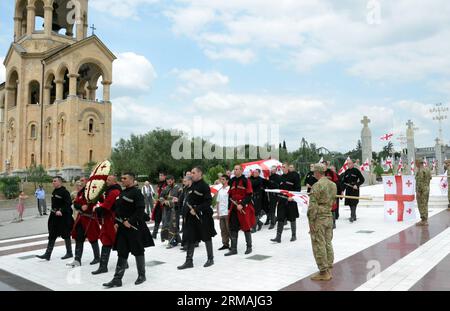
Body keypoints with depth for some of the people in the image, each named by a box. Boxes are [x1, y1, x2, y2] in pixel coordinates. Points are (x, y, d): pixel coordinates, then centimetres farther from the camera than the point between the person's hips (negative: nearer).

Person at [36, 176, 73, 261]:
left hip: (63, 217, -8)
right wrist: (54, 211, 16)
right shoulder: (54, 191, 11)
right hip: (54, 216, 8)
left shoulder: (64, 192, -15)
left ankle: (69, 253, 17)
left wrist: (61, 211, -28)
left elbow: (68, 203, -22)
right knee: (52, 236, 8)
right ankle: (47, 254, 11)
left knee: (66, 235, 4)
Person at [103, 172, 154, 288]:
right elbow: (118, 210, 20)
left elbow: (140, 210, -21)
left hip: (135, 228, -8)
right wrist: (117, 223, 9)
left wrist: (130, 221, -22)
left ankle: (142, 275, 21)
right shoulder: (122, 193, 14)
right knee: (122, 253, 8)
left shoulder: (136, 192, -13)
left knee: (138, 252, 6)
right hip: (123, 228, 8)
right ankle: (117, 279, 12)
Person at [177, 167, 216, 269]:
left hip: (203, 216, -7)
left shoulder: (204, 186, -13)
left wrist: (196, 209, -21)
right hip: (192, 216, 7)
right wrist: (188, 211, 7)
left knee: (206, 237, 8)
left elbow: (208, 201, -19)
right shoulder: (192, 186, 9)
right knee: (190, 238, 6)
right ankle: (189, 261, 14)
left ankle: (210, 259, 23)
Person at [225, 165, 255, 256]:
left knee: (246, 227, 4)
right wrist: (229, 208, 11)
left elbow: (249, 195, -11)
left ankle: (249, 247, 19)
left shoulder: (246, 181, -7)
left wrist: (242, 205, -20)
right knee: (233, 228, 4)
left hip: (244, 208, -5)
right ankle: (233, 249, 12)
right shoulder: (232, 181, 11)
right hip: (234, 207, 6)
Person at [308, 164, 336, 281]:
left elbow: (313, 206, -18)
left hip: (319, 218, -8)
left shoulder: (317, 185, -16)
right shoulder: (333, 184, 8)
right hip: (329, 217, 8)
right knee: (328, 243, 15)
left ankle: (323, 272, 6)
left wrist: (311, 222, -13)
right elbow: (333, 201, 15)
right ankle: (329, 270, 23)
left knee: (319, 245, 0)